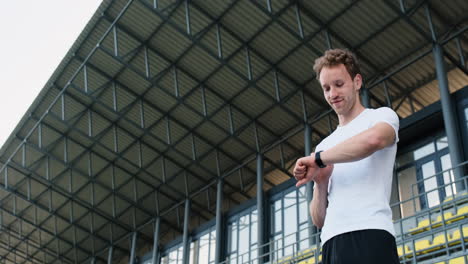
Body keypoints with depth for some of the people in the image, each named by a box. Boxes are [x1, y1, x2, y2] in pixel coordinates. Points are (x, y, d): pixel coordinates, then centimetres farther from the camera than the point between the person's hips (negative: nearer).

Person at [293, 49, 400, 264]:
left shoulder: (382, 116, 10)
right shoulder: (324, 146, 25)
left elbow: (372, 139, -19)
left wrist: (318, 159, -7)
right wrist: (321, 183, 2)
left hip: (369, 236, -5)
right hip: (331, 244, 5)